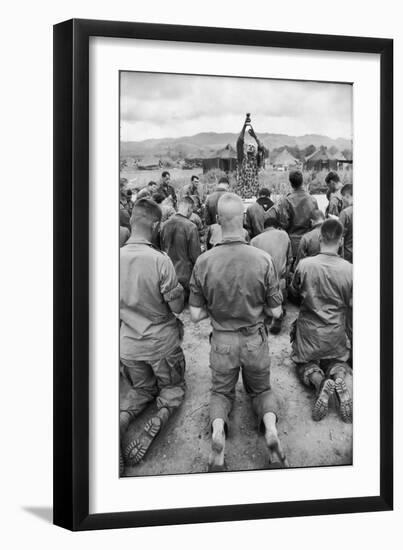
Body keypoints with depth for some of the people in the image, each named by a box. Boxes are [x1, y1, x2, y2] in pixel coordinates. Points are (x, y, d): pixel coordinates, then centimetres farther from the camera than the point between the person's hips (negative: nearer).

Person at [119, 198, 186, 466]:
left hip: (129, 343, 3)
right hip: (162, 341, -3)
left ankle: (123, 417, -6)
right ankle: (159, 418, -8)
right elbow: (177, 306, -16)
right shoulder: (160, 260, -24)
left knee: (141, 388, 26)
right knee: (173, 386, 23)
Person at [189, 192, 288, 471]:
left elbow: (196, 315, -10)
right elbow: (276, 311, -10)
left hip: (222, 341, 0)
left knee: (222, 391, 23)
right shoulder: (263, 260, -19)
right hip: (255, 340, 0)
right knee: (262, 389, 24)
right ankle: (271, 427, -7)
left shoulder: (204, 262, -17)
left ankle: (218, 428, -9)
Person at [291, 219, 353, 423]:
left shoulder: (305, 265, -16)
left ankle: (318, 381, -16)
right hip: (336, 333, 1)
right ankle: (338, 377, -12)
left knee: (304, 363, 20)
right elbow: (352, 305, -7)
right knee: (338, 360, 26)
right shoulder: (349, 270, -16)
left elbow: (295, 290, 3)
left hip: (308, 330, -1)